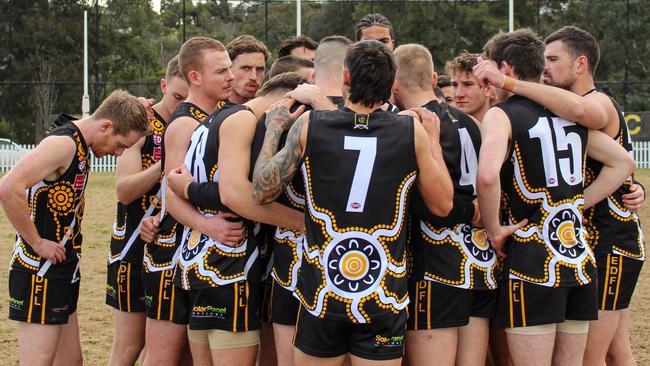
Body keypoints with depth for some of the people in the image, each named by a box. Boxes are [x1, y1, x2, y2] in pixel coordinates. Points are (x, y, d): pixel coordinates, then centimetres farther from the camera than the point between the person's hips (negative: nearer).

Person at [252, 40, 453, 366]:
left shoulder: (309, 125, -7)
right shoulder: (412, 131, -6)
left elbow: (261, 191, 2)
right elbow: (442, 204, 3)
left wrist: (273, 129, 14)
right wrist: (433, 141, 14)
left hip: (320, 293, 0)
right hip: (384, 298, 0)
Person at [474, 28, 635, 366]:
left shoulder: (500, 114, -8)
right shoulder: (569, 115, 12)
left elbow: (487, 176, -27)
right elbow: (623, 163, 16)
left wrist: (494, 229, -12)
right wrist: (578, 204, 13)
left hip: (533, 262, -7)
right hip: (580, 260, 7)